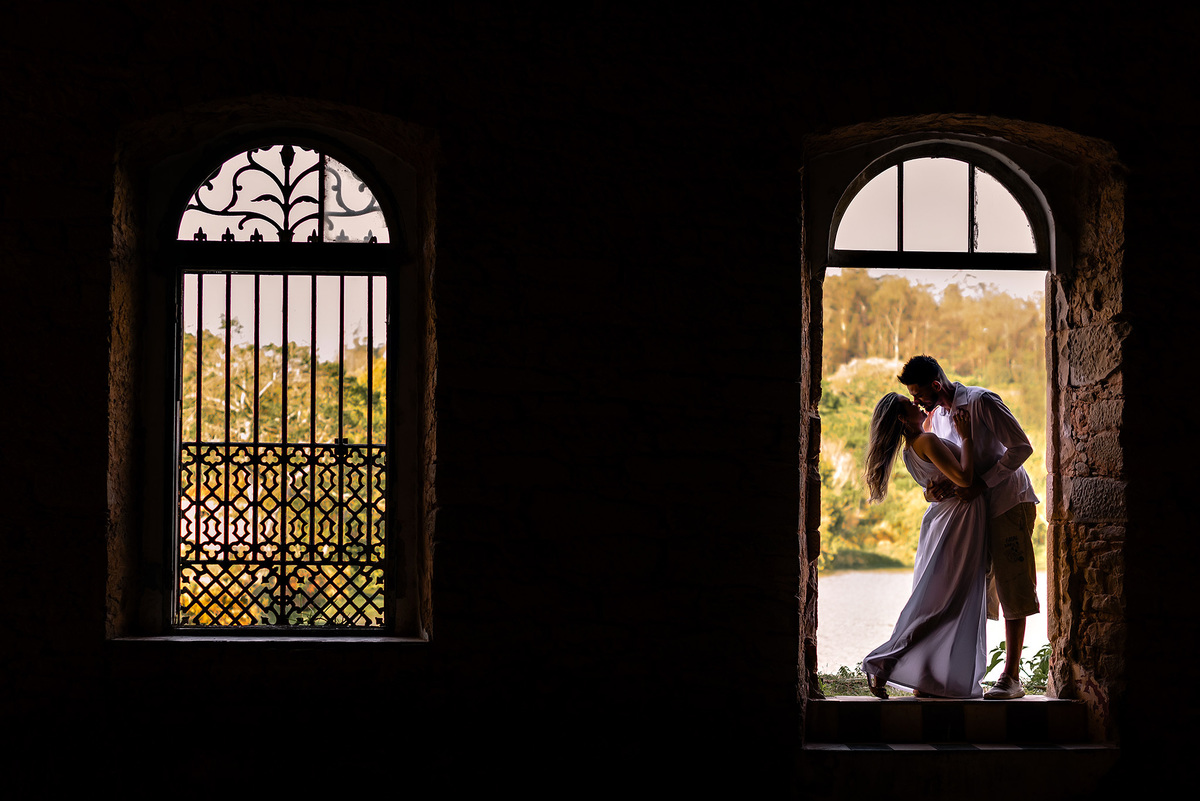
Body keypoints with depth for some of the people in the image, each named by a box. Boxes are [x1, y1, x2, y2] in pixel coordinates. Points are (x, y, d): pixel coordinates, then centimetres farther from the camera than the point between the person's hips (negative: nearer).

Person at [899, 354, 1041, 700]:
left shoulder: (981, 401, -14)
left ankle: (1011, 678, -6)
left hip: (1009, 503, -8)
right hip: (975, 509, 8)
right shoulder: (935, 418, 9)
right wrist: (933, 489, -10)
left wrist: (982, 483, -20)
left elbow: (1021, 447, -16)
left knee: (1011, 590, -7)